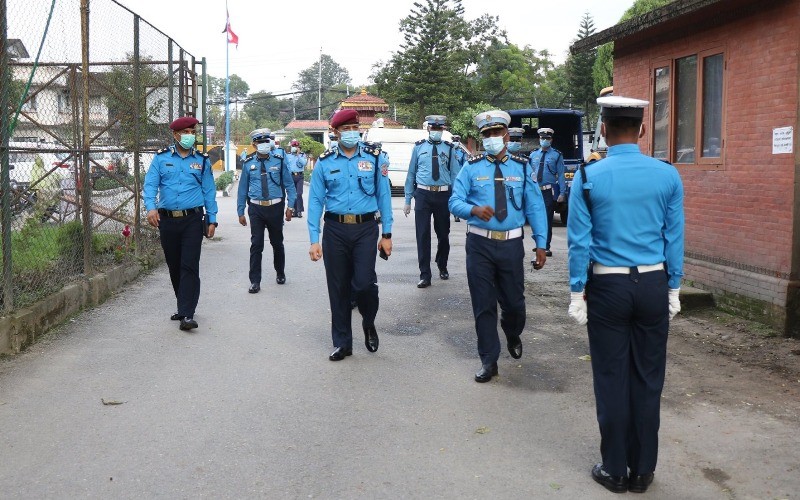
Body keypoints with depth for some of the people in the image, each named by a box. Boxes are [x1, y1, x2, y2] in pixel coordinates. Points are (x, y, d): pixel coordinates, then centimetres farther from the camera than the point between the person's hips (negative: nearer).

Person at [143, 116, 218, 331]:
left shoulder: (202, 160, 9)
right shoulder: (161, 158, 7)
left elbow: (209, 191, 10)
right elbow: (150, 184, -2)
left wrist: (212, 219, 5)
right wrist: (151, 207, -20)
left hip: (192, 219, -2)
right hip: (167, 220, 2)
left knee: (190, 266, -10)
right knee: (174, 267, 11)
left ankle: (187, 314, -11)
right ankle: (185, 306, 27)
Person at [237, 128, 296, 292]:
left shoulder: (279, 161, 0)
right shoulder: (248, 163, 2)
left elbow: (289, 184, 3)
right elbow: (243, 188, 7)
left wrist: (290, 206, -5)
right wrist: (241, 212, 6)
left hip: (275, 207, 0)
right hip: (256, 208, 0)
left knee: (277, 242, 15)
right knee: (256, 245, -3)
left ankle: (280, 273, 35)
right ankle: (255, 281, 5)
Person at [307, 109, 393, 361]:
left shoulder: (374, 157, 2)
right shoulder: (324, 162, 2)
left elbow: (383, 195, 3)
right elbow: (315, 201, 2)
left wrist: (387, 234, 1)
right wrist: (314, 240, -3)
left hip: (365, 228, -1)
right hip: (335, 229, 1)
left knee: (364, 282, -12)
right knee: (338, 287, 7)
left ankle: (369, 324, 20)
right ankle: (342, 342, 22)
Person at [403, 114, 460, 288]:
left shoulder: (449, 149, 5)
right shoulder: (419, 147, 5)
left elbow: (455, 174, 6)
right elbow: (411, 174, 7)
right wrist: (408, 200, 5)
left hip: (443, 195, 1)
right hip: (423, 194, -1)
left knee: (443, 234, 14)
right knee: (423, 235, -2)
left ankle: (442, 267, 36)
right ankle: (425, 275, 4)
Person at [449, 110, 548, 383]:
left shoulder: (521, 167, 4)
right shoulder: (471, 167, 0)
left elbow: (535, 207, 4)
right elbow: (454, 202, -6)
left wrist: (540, 244, -1)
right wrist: (475, 209, -28)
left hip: (511, 244, 1)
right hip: (479, 244, -1)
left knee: (514, 300, 11)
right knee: (483, 304, 4)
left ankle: (513, 337, 46)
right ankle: (489, 361, 17)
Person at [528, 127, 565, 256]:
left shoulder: (557, 155, 0)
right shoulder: (533, 155, 11)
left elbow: (561, 175, -3)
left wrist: (562, 193, -9)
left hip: (549, 192, -4)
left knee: (547, 219, -4)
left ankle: (546, 247, 0)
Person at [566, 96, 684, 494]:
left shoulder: (588, 177, -7)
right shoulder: (668, 176, -2)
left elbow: (579, 240, -7)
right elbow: (674, 238, 2)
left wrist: (578, 292, 1)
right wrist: (672, 289, 11)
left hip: (607, 286, -2)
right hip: (653, 285, 2)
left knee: (612, 379, 8)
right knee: (648, 378, 11)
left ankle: (615, 470, 19)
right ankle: (643, 471, 23)